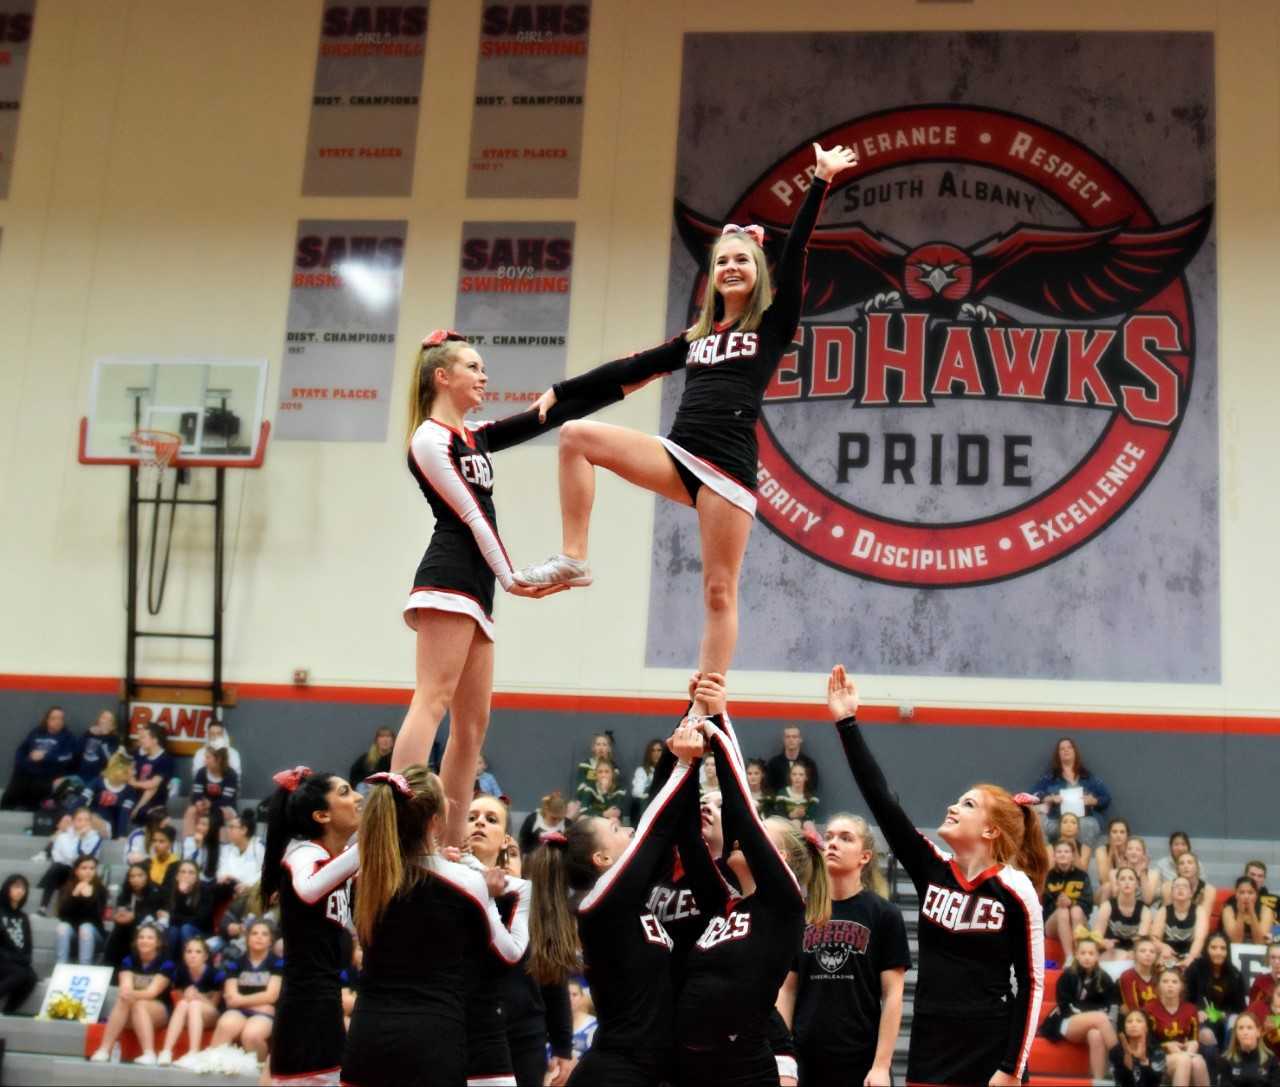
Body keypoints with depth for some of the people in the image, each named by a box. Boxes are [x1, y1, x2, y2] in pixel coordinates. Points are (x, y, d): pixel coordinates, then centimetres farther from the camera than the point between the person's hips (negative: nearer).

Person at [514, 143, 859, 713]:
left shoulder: (773, 327, 9)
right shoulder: (697, 338, 21)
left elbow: (793, 255, 0)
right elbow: (632, 369, 22)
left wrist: (821, 182, -7)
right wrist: (559, 391, 20)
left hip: (728, 469, -4)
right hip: (677, 456, 4)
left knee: (719, 592, -5)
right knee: (576, 436, -12)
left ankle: (707, 709, -2)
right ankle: (573, 559, -10)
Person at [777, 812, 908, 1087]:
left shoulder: (883, 915, -2)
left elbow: (892, 994, -4)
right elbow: (787, 990, 10)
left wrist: (881, 1065, -10)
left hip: (860, 1064, -3)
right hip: (804, 1062, 3)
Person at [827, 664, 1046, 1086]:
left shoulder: (1015, 890, -9)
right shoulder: (931, 869, 3)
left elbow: (1032, 983, -7)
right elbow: (880, 798, -1)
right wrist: (846, 723, -4)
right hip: (929, 1051, 5)